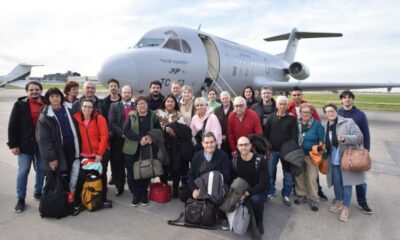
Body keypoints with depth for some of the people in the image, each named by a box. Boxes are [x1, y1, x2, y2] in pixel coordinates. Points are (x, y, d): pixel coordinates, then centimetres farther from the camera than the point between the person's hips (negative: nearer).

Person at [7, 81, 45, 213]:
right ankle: (21, 199, 18)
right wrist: (13, 144, -10)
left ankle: (38, 192, 31)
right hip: (25, 144, -2)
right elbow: (12, 126, -5)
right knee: (23, 171, 6)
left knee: (41, 169, 13)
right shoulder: (20, 105, -5)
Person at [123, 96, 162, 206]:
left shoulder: (153, 116, 5)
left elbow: (159, 130, 6)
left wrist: (151, 137, -15)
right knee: (132, 172, 2)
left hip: (147, 150, 0)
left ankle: (144, 194, 22)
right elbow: (126, 131, -6)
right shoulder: (131, 116, 4)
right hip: (132, 149, 1)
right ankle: (136, 194, 18)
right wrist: (140, 138, -18)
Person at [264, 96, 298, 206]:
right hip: (272, 150, 1)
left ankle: (286, 195, 19)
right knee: (270, 172, 5)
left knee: (288, 173, 6)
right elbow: (265, 133, 3)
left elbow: (294, 135, -6)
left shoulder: (292, 119, 0)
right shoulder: (271, 117, 4)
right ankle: (270, 192, 20)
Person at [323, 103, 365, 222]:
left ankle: (346, 208, 18)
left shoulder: (348, 122, -10)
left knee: (346, 183, 4)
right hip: (334, 160, 5)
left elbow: (359, 137, -14)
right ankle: (339, 202, 36)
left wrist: (345, 138, -29)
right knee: (336, 182, 14)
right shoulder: (327, 126, 7)